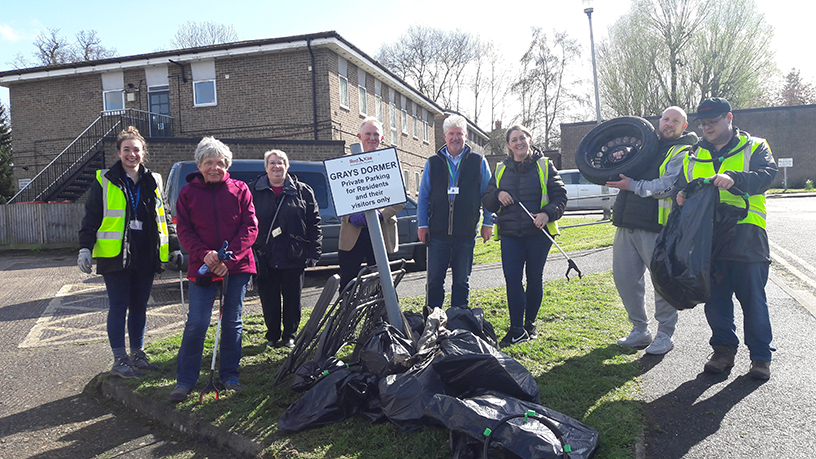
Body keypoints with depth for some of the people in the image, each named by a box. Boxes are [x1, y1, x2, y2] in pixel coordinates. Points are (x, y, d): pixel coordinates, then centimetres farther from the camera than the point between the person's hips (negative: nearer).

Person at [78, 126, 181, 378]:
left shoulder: (153, 181, 12)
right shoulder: (105, 181, 2)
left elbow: (164, 216, 17)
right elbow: (91, 217, 0)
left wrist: (174, 247, 15)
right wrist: (85, 248, -9)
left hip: (146, 256, 4)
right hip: (115, 255, -3)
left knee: (139, 307, 11)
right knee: (119, 307, 1)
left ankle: (137, 355, 23)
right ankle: (119, 360, 10)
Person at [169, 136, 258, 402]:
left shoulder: (240, 190, 4)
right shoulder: (188, 193, 6)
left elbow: (250, 227, -2)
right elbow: (184, 231, 2)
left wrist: (229, 257, -13)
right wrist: (204, 254, -16)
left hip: (237, 267, 1)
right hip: (202, 268, 0)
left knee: (232, 322, 9)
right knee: (196, 324, -3)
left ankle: (229, 375, 22)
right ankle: (185, 380, 10)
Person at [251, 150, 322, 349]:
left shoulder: (302, 191, 5)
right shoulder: (253, 191, 6)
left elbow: (314, 222, 4)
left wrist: (314, 252, -2)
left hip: (294, 258, 0)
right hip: (265, 258, 0)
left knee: (293, 299, 8)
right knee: (269, 301, 9)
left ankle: (289, 336, 23)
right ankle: (272, 336, 25)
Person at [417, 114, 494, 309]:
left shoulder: (478, 162, 5)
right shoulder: (433, 162, 8)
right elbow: (423, 196, 9)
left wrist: (487, 223, 1)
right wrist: (422, 224, 2)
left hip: (466, 233, -1)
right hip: (438, 232, 1)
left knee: (462, 280, 8)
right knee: (435, 279, 5)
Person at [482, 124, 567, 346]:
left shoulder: (544, 166, 5)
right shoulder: (500, 170, 13)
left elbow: (560, 195, 2)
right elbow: (486, 202, 15)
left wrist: (548, 213, -17)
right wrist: (497, 195, -7)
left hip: (538, 232, -1)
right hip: (510, 234, 2)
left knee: (535, 279, 7)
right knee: (512, 280, -7)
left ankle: (530, 324, 22)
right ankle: (516, 330, -2)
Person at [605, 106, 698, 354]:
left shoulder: (682, 153, 0)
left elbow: (666, 187, -14)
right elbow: (624, 174, 29)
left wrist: (632, 185, -13)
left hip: (656, 227, -6)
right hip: (626, 224, 6)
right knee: (624, 277, 7)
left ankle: (665, 335, 16)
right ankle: (640, 330, 22)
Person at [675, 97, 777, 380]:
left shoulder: (754, 147, 7)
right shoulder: (693, 157, 18)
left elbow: (767, 175, -11)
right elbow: (682, 188, 20)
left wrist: (734, 178, -29)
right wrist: (682, 198, -4)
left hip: (746, 237, -3)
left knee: (753, 299, 3)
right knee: (715, 299, 8)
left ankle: (761, 356, 17)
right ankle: (724, 350, 22)